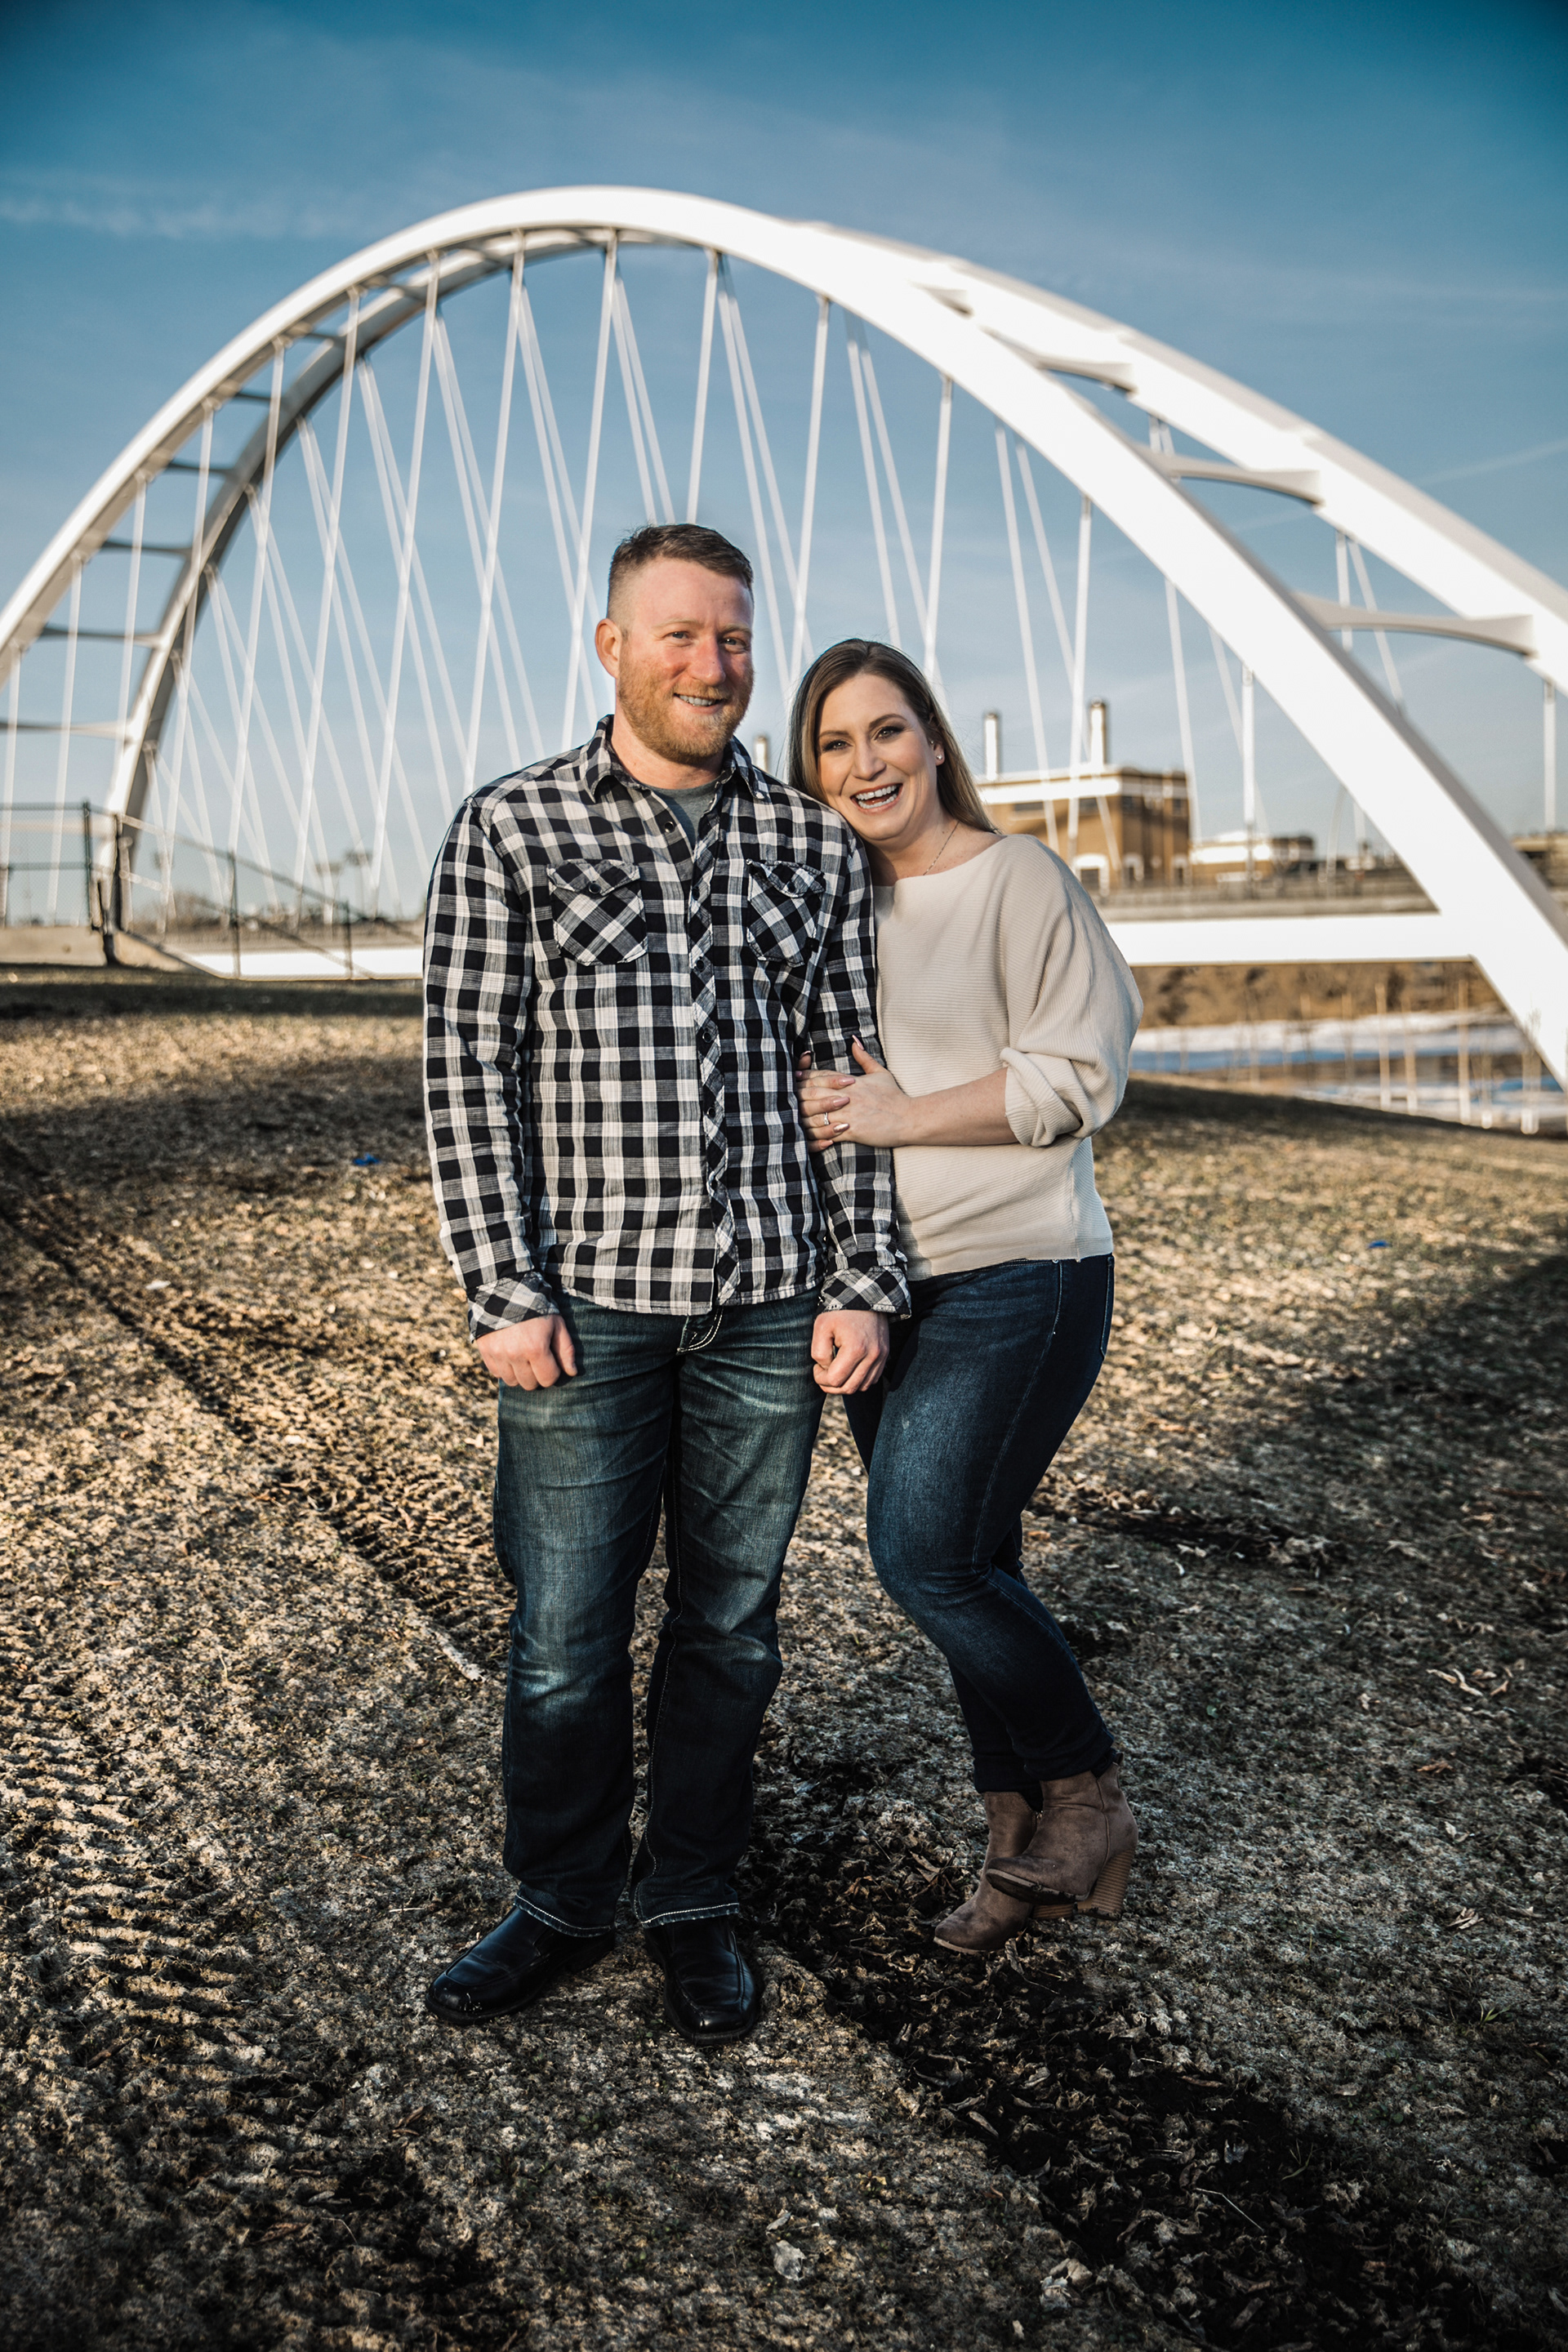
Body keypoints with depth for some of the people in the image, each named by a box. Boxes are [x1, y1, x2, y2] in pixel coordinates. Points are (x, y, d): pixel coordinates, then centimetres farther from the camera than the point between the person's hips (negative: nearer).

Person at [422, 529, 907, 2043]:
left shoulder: (814, 844, 7)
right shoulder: (506, 833, -1)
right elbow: (469, 1076, -4)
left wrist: (863, 1285, 1)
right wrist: (503, 1294, -10)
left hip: (770, 1306, 2)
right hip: (589, 1305, -2)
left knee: (728, 1625, 12)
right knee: (564, 1637, 6)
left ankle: (693, 1908, 31)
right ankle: (561, 1905, 29)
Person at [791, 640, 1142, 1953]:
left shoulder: (1020, 879, -7)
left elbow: (1080, 1076, -13)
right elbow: (806, 1078, 21)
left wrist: (894, 1116, -16)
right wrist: (823, 1103, -2)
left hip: (1018, 1278, -6)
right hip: (879, 1284, 7)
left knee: (926, 1557, -11)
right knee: (965, 1569, 11)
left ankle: (1087, 1795, 13)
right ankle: (1029, 1848, 27)